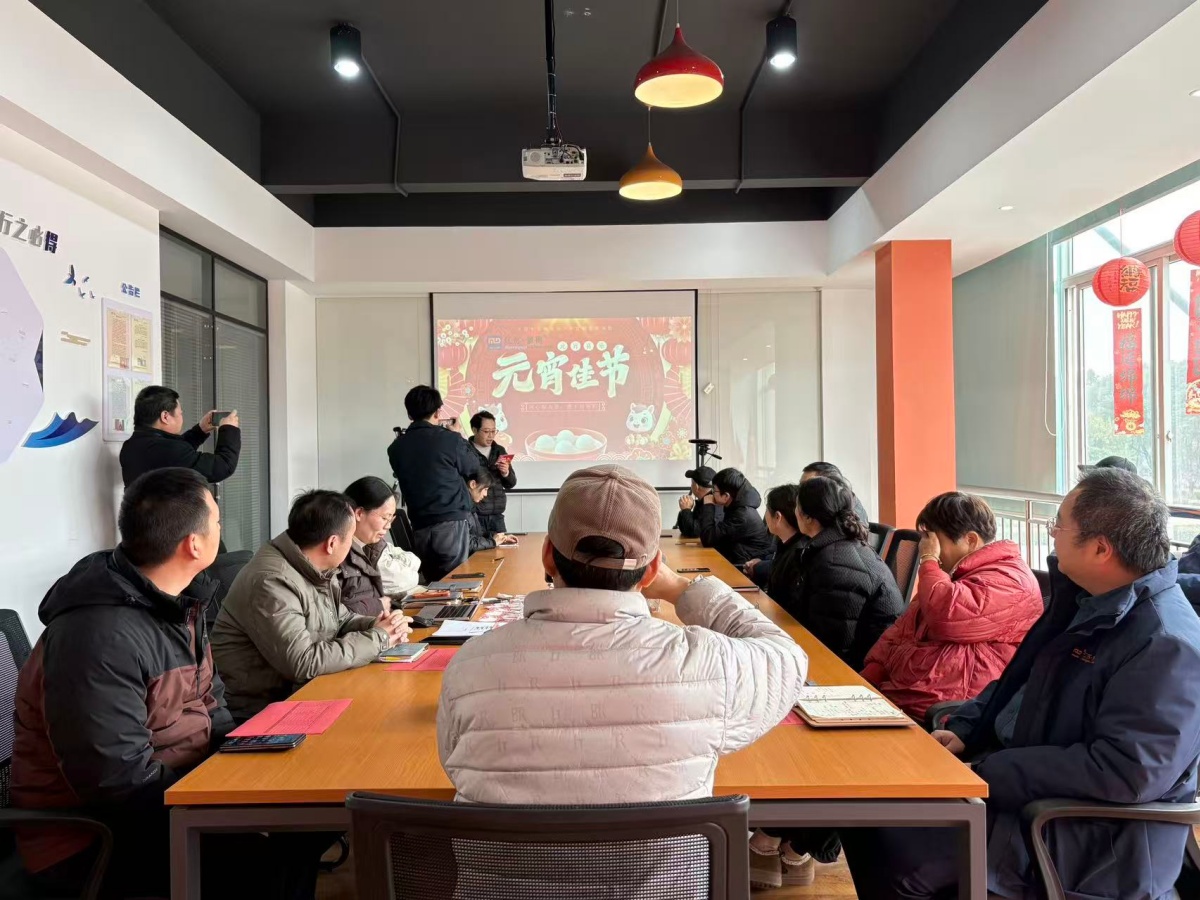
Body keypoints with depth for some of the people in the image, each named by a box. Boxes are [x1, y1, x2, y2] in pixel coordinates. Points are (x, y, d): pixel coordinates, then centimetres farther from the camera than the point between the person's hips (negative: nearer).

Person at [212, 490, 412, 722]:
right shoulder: (271, 583, -24)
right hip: (262, 709, -8)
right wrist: (377, 638, -19)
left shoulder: (318, 569, 2)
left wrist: (376, 626, -5)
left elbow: (338, 620, 16)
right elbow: (303, 663, -27)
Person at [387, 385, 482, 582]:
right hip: (451, 522, -4)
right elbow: (473, 466, 7)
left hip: (420, 527, 5)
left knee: (431, 585, 12)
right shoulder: (448, 439, -9)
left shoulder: (396, 447, 3)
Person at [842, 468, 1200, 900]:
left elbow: (1125, 772, -29)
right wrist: (965, 728, 1)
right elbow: (1023, 679, 16)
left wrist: (990, 775, -26)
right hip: (1024, 774, 9)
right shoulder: (1088, 599, 6)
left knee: (892, 850, -20)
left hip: (1097, 839, -9)